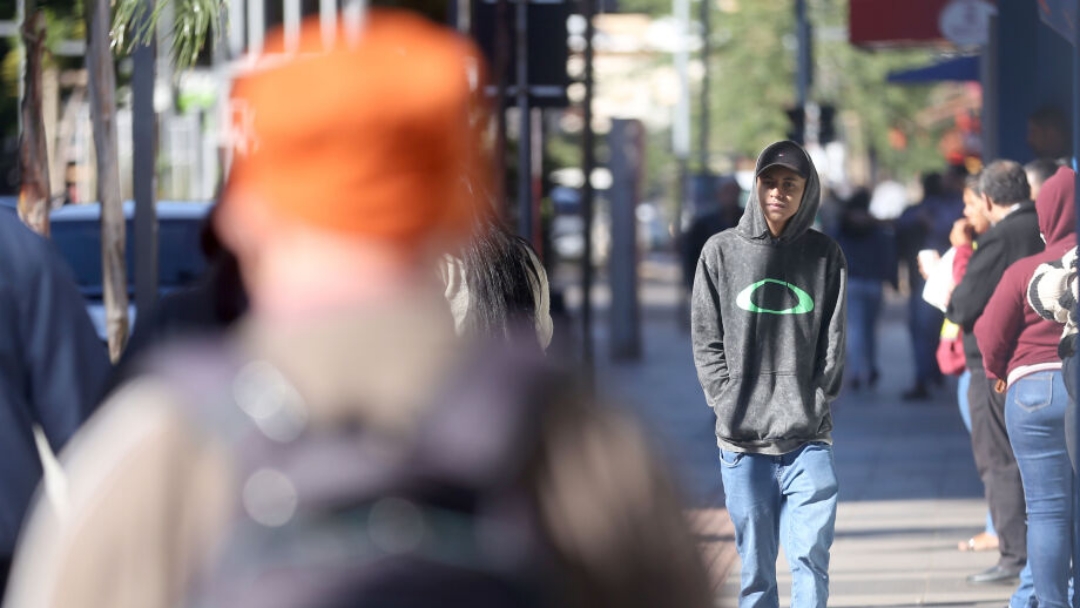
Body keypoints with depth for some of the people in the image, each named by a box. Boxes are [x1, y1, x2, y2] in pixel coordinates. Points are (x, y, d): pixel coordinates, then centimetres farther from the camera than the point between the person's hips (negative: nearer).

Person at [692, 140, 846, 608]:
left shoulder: (825, 255, 6)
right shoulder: (722, 252, 6)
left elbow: (833, 341, 6)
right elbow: (706, 342, 5)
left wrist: (815, 406, -5)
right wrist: (730, 406, -6)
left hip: (808, 441, 0)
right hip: (742, 445, 1)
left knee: (811, 557, -9)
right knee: (755, 565, 5)